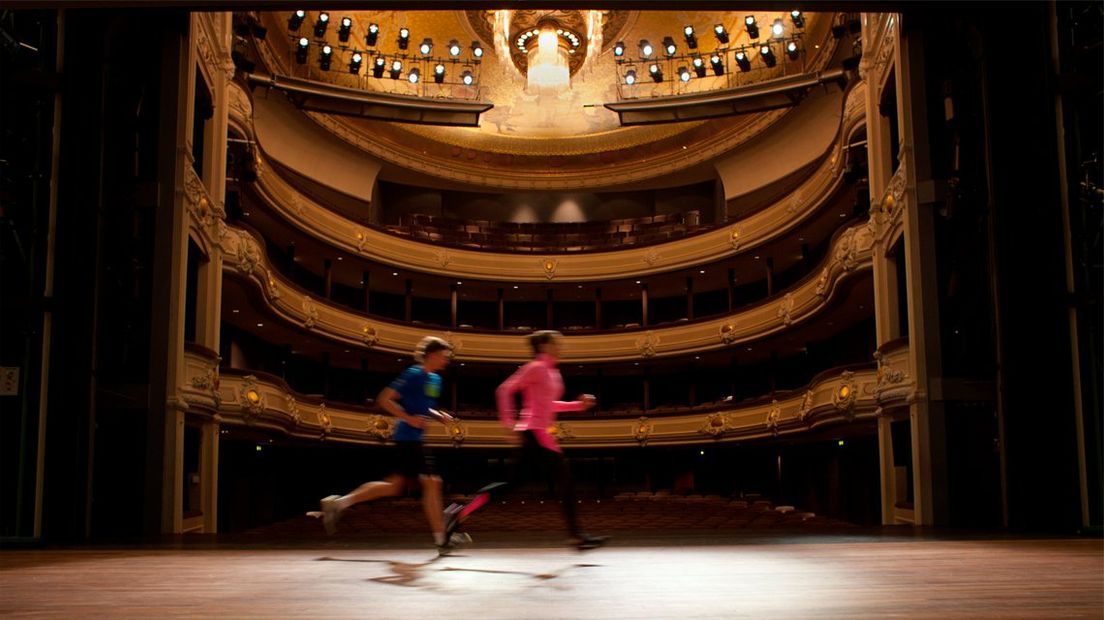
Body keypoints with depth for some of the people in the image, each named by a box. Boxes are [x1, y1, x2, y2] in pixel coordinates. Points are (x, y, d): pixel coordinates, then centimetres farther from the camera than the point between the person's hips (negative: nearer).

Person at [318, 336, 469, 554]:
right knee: (432, 482, -6)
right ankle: (441, 539, 1)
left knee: (394, 486, 11)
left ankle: (337, 503, 16)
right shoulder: (414, 375, -13)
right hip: (408, 437, -10)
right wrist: (409, 418, -20)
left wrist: (438, 416, 10)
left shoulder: (435, 380, 14)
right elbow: (384, 400, -15)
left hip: (413, 440, 10)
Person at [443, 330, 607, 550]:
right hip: (534, 432, -10)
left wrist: (578, 404, 17)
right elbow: (504, 390, -13)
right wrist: (510, 424, -17)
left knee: (514, 483, 10)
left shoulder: (552, 372, 17)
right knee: (564, 479, -7)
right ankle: (576, 535, -2)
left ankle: (461, 512, 11)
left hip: (539, 434, 10)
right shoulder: (536, 368, -9)